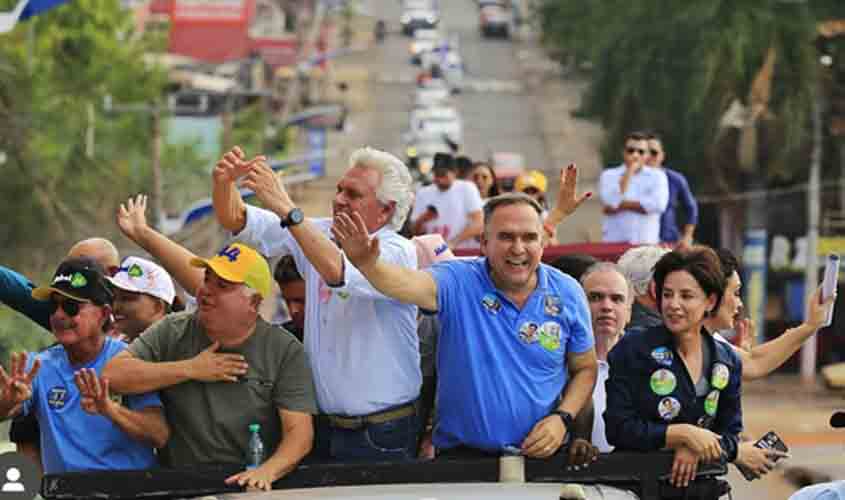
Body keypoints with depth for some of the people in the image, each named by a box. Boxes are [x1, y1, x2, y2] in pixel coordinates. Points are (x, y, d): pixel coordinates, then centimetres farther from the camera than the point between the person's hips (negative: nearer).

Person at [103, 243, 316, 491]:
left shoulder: (286, 352, 2)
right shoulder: (173, 331, 7)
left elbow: (299, 432, -4)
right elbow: (112, 375, -2)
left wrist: (267, 471, -23)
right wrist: (190, 370, -5)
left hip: (250, 485, 0)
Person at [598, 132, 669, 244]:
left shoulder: (657, 176, 9)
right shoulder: (608, 175, 9)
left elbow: (658, 204, -8)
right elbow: (611, 201, -9)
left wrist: (621, 205, -6)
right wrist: (630, 170, -4)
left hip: (647, 243, 0)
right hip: (614, 242, 0)